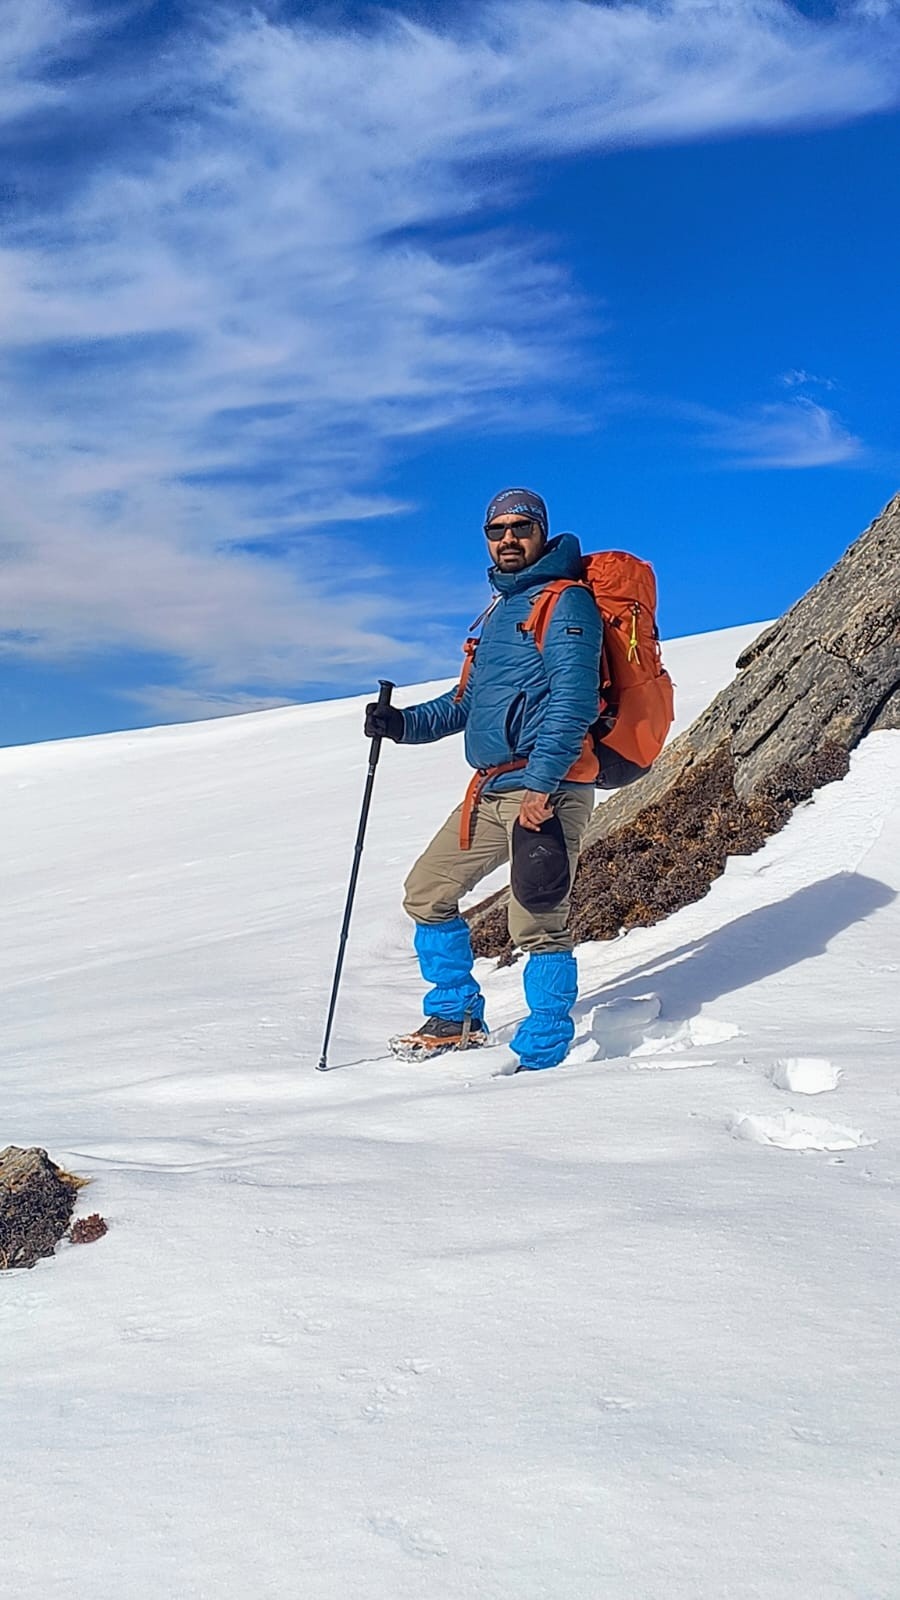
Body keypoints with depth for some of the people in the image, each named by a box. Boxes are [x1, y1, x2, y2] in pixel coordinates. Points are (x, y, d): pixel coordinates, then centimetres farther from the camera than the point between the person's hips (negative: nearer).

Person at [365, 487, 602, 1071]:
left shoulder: (567, 602, -6)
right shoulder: (498, 610, 22)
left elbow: (574, 697, -18)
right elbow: (468, 703, 26)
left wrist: (541, 784, -27)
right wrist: (404, 724, 10)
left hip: (549, 787, -9)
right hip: (492, 791, 9)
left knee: (537, 923, -10)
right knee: (427, 891, 12)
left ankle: (542, 1057, 0)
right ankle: (457, 1019, 25)